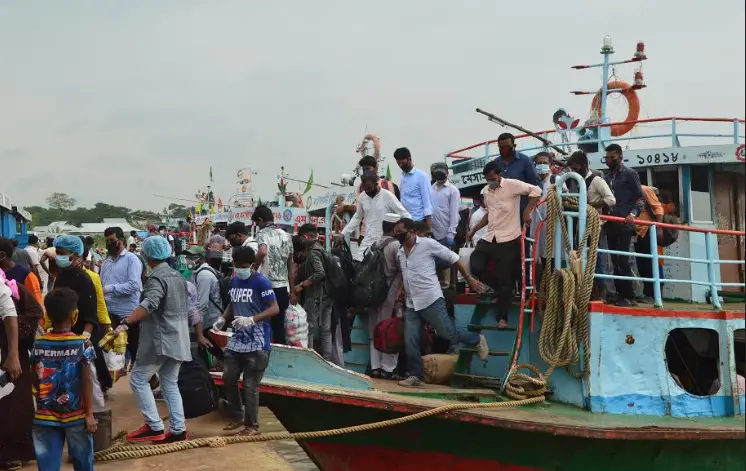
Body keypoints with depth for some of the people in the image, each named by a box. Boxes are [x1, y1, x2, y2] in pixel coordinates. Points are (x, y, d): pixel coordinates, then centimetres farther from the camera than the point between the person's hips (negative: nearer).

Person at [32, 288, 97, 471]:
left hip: (45, 416, 2)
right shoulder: (82, 344, -11)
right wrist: (89, 413, -6)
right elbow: (87, 381, -11)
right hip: (76, 415, -2)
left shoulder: (38, 344, -2)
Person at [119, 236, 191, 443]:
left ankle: (154, 427, -1)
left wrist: (126, 322, -38)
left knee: (138, 379, 2)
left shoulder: (156, 278, -14)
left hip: (160, 339, -9)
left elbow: (149, 304, -32)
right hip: (177, 339, 9)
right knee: (170, 384, 12)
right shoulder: (178, 276, 14)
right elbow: (188, 307, 21)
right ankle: (178, 430, 8)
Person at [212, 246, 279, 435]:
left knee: (250, 385, -2)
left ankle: (252, 425, 13)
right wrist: (223, 319, 3)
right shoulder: (234, 281, 9)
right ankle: (237, 417, 29)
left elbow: (275, 309, -18)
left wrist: (251, 320, -30)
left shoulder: (261, 282, -13)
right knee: (228, 378, 11)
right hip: (236, 341, 7)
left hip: (257, 344, -7)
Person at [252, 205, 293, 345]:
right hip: (283, 287, 6)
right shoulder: (286, 235, 13)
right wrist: (292, 290, 24)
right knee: (279, 326, 12)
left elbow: (262, 252, -31)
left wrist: (254, 268, -14)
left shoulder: (263, 233, -7)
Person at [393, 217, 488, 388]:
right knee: (410, 343, 1)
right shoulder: (400, 252, 13)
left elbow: (453, 258, -4)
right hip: (411, 305, 7)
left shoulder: (427, 244, -9)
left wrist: (469, 279, -3)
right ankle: (415, 376, 10)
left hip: (432, 301, -6)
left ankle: (477, 340, 27)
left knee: (449, 334, 1)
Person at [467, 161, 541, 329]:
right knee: (475, 266, -8)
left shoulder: (512, 184, -11)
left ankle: (502, 317, 14)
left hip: (508, 239, -6)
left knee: (504, 279, 0)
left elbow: (536, 190, -15)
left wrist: (527, 212, -21)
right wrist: (474, 230, 15)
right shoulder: (486, 191, 11)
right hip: (489, 237, 6)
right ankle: (502, 288, 18)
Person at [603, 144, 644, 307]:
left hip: (624, 224, -6)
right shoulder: (606, 177, 18)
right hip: (611, 225, 6)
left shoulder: (630, 174, 1)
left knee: (622, 260, -12)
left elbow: (639, 198, -4)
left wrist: (633, 214, -20)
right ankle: (620, 295, 9)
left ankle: (628, 297, -8)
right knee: (615, 261, 5)